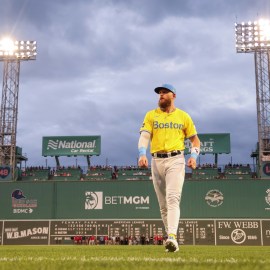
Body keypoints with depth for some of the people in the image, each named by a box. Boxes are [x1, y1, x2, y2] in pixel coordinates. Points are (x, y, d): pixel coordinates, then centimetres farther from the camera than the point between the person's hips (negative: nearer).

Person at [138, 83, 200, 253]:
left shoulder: (183, 116, 11)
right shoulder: (151, 115, 13)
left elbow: (195, 139, 14)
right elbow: (144, 136, 0)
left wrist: (194, 156, -5)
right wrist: (142, 154, -18)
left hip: (176, 160, -2)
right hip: (156, 161, 3)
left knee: (173, 199, -20)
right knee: (163, 204, 5)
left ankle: (172, 237, -31)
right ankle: (172, 241, 14)